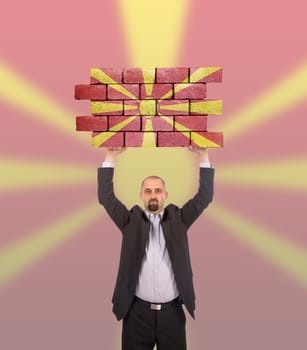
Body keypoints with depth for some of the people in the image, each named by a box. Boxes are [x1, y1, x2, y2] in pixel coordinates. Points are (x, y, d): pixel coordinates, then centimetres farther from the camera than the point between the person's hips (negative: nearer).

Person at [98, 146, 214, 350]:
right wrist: (111, 157, -9)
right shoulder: (131, 220, 1)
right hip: (138, 311, 0)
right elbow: (106, 197, -5)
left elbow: (205, 197, -3)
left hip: (172, 311, 1)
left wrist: (203, 156, -8)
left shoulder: (178, 219, 3)